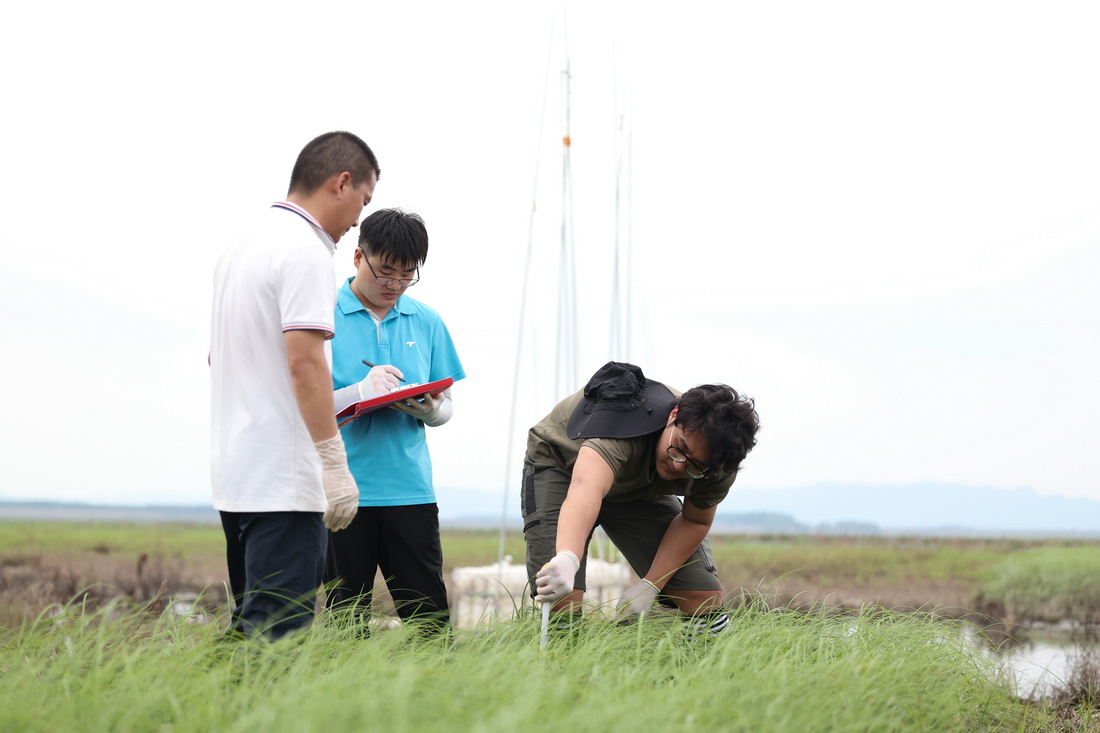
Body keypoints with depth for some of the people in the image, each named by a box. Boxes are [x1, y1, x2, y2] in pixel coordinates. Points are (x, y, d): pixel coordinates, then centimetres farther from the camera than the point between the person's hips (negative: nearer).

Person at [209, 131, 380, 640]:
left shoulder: (240, 250, 17)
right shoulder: (306, 250, -12)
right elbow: (305, 361, -21)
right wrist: (335, 463, -20)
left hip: (235, 474, 10)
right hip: (284, 482, -10)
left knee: (250, 626, 14)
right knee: (277, 636, -9)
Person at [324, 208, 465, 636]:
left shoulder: (426, 323, 12)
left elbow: (445, 407, 16)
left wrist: (429, 409, -7)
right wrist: (361, 390, -18)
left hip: (409, 490, 3)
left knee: (431, 621, 0)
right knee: (347, 622, 3)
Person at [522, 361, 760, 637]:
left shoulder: (718, 467, -26)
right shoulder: (627, 421, -45)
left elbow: (695, 522, -8)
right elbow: (587, 487, -63)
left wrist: (650, 586, -21)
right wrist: (567, 558, -82)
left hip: (642, 489, 4)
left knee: (705, 603, -10)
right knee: (562, 604, -26)